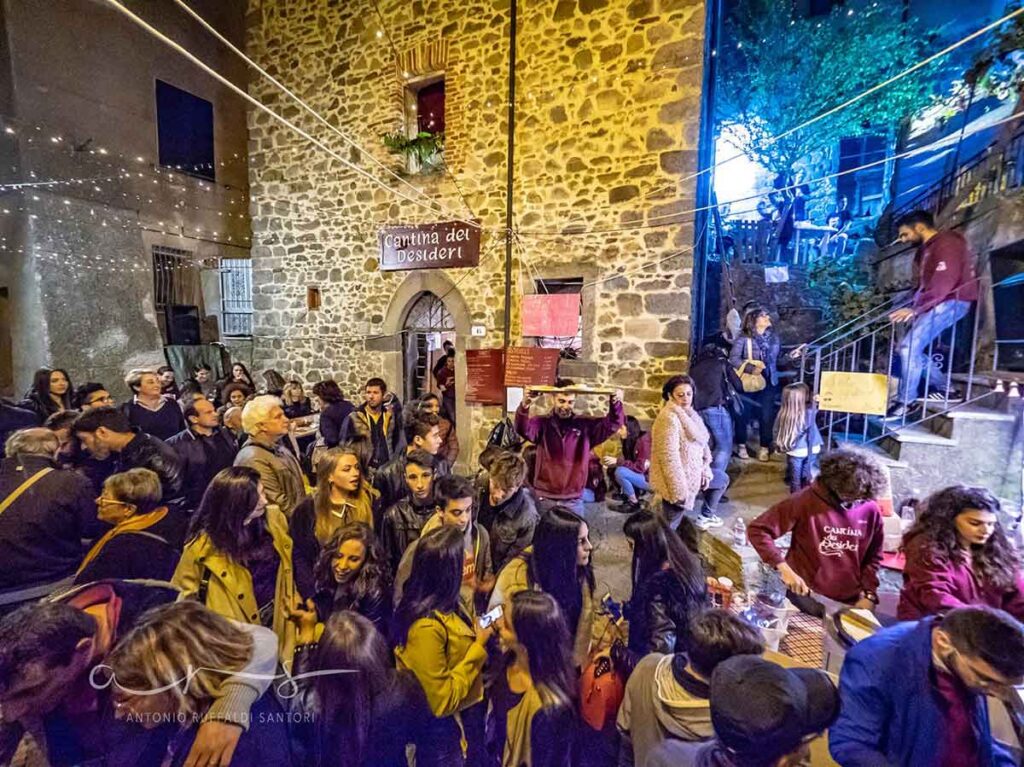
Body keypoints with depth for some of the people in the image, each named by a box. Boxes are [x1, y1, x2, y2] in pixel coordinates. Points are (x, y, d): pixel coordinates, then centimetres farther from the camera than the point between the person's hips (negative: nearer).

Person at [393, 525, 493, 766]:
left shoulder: (442, 603, -7)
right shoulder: (427, 626, -34)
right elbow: (442, 700, -26)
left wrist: (481, 631, -4)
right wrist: (479, 646, -23)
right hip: (445, 724, -8)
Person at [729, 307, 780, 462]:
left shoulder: (773, 337, 8)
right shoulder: (744, 338, -10)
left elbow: (777, 359, 15)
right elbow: (733, 358, -18)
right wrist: (751, 369, -25)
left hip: (768, 382, 4)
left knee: (767, 415, 6)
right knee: (744, 413, 8)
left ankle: (765, 447, 19)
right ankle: (741, 444, 24)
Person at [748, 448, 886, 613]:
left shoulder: (870, 510, -3)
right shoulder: (805, 501, -18)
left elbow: (873, 557, 10)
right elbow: (757, 530, -20)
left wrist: (869, 595, -1)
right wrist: (784, 568, -25)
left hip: (850, 604, 4)